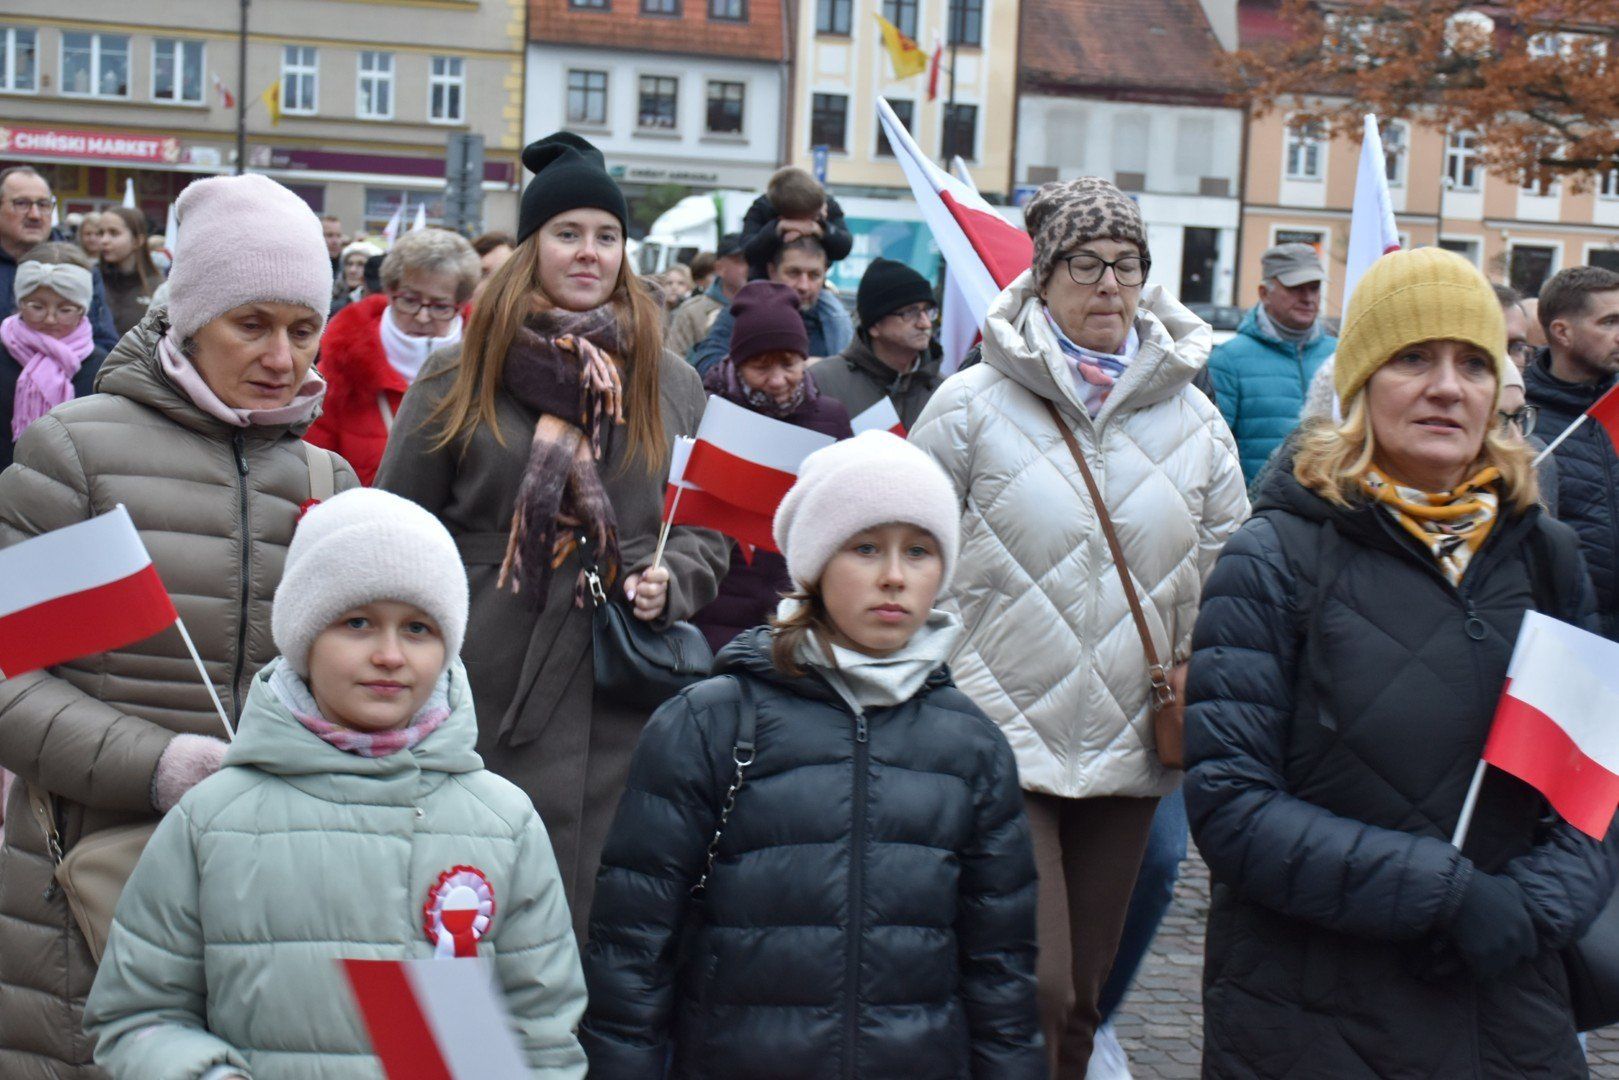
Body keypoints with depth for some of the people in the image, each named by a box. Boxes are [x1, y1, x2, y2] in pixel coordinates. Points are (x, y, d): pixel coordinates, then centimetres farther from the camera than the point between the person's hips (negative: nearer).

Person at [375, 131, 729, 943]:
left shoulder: (671, 388, 12)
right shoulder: (456, 383, 5)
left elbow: (709, 530, 17)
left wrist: (669, 583, -4)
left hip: (622, 701, 2)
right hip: (485, 693, -2)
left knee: (608, 908, 5)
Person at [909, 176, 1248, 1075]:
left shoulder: (1194, 419, 7)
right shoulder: (972, 406, -4)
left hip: (1129, 752, 4)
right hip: (998, 743, -4)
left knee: (1082, 994, 13)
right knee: (1031, 986, -13)